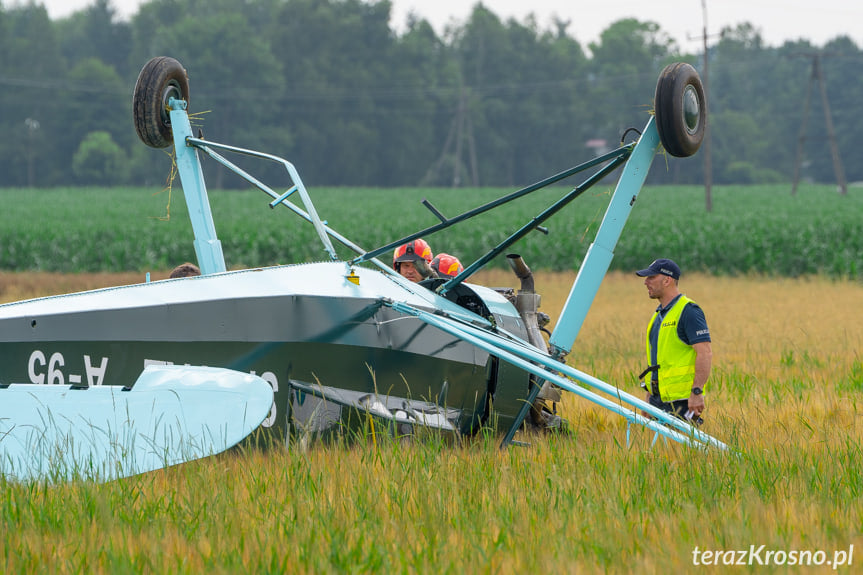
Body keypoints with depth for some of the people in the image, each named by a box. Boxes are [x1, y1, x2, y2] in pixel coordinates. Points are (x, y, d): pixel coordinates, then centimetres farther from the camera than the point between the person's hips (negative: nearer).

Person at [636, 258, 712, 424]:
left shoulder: (688, 311, -10)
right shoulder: (659, 315, 18)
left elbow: (705, 353, -18)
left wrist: (697, 392, -25)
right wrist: (648, 400, 21)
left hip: (681, 400, -9)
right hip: (658, 399, 9)